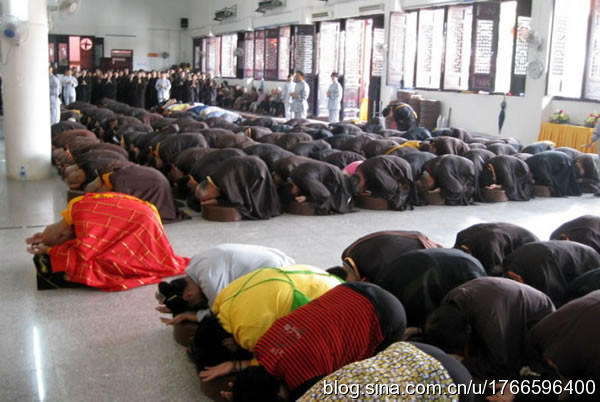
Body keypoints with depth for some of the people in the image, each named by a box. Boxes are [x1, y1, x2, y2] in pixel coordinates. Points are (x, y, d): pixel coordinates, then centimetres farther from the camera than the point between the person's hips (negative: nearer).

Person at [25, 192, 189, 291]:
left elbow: (82, 253, -25)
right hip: (139, 218, 11)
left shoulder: (85, 217, -26)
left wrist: (49, 250, -13)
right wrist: (46, 236, 10)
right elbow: (82, 238, 18)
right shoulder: (77, 206, 3)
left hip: (142, 224, -11)